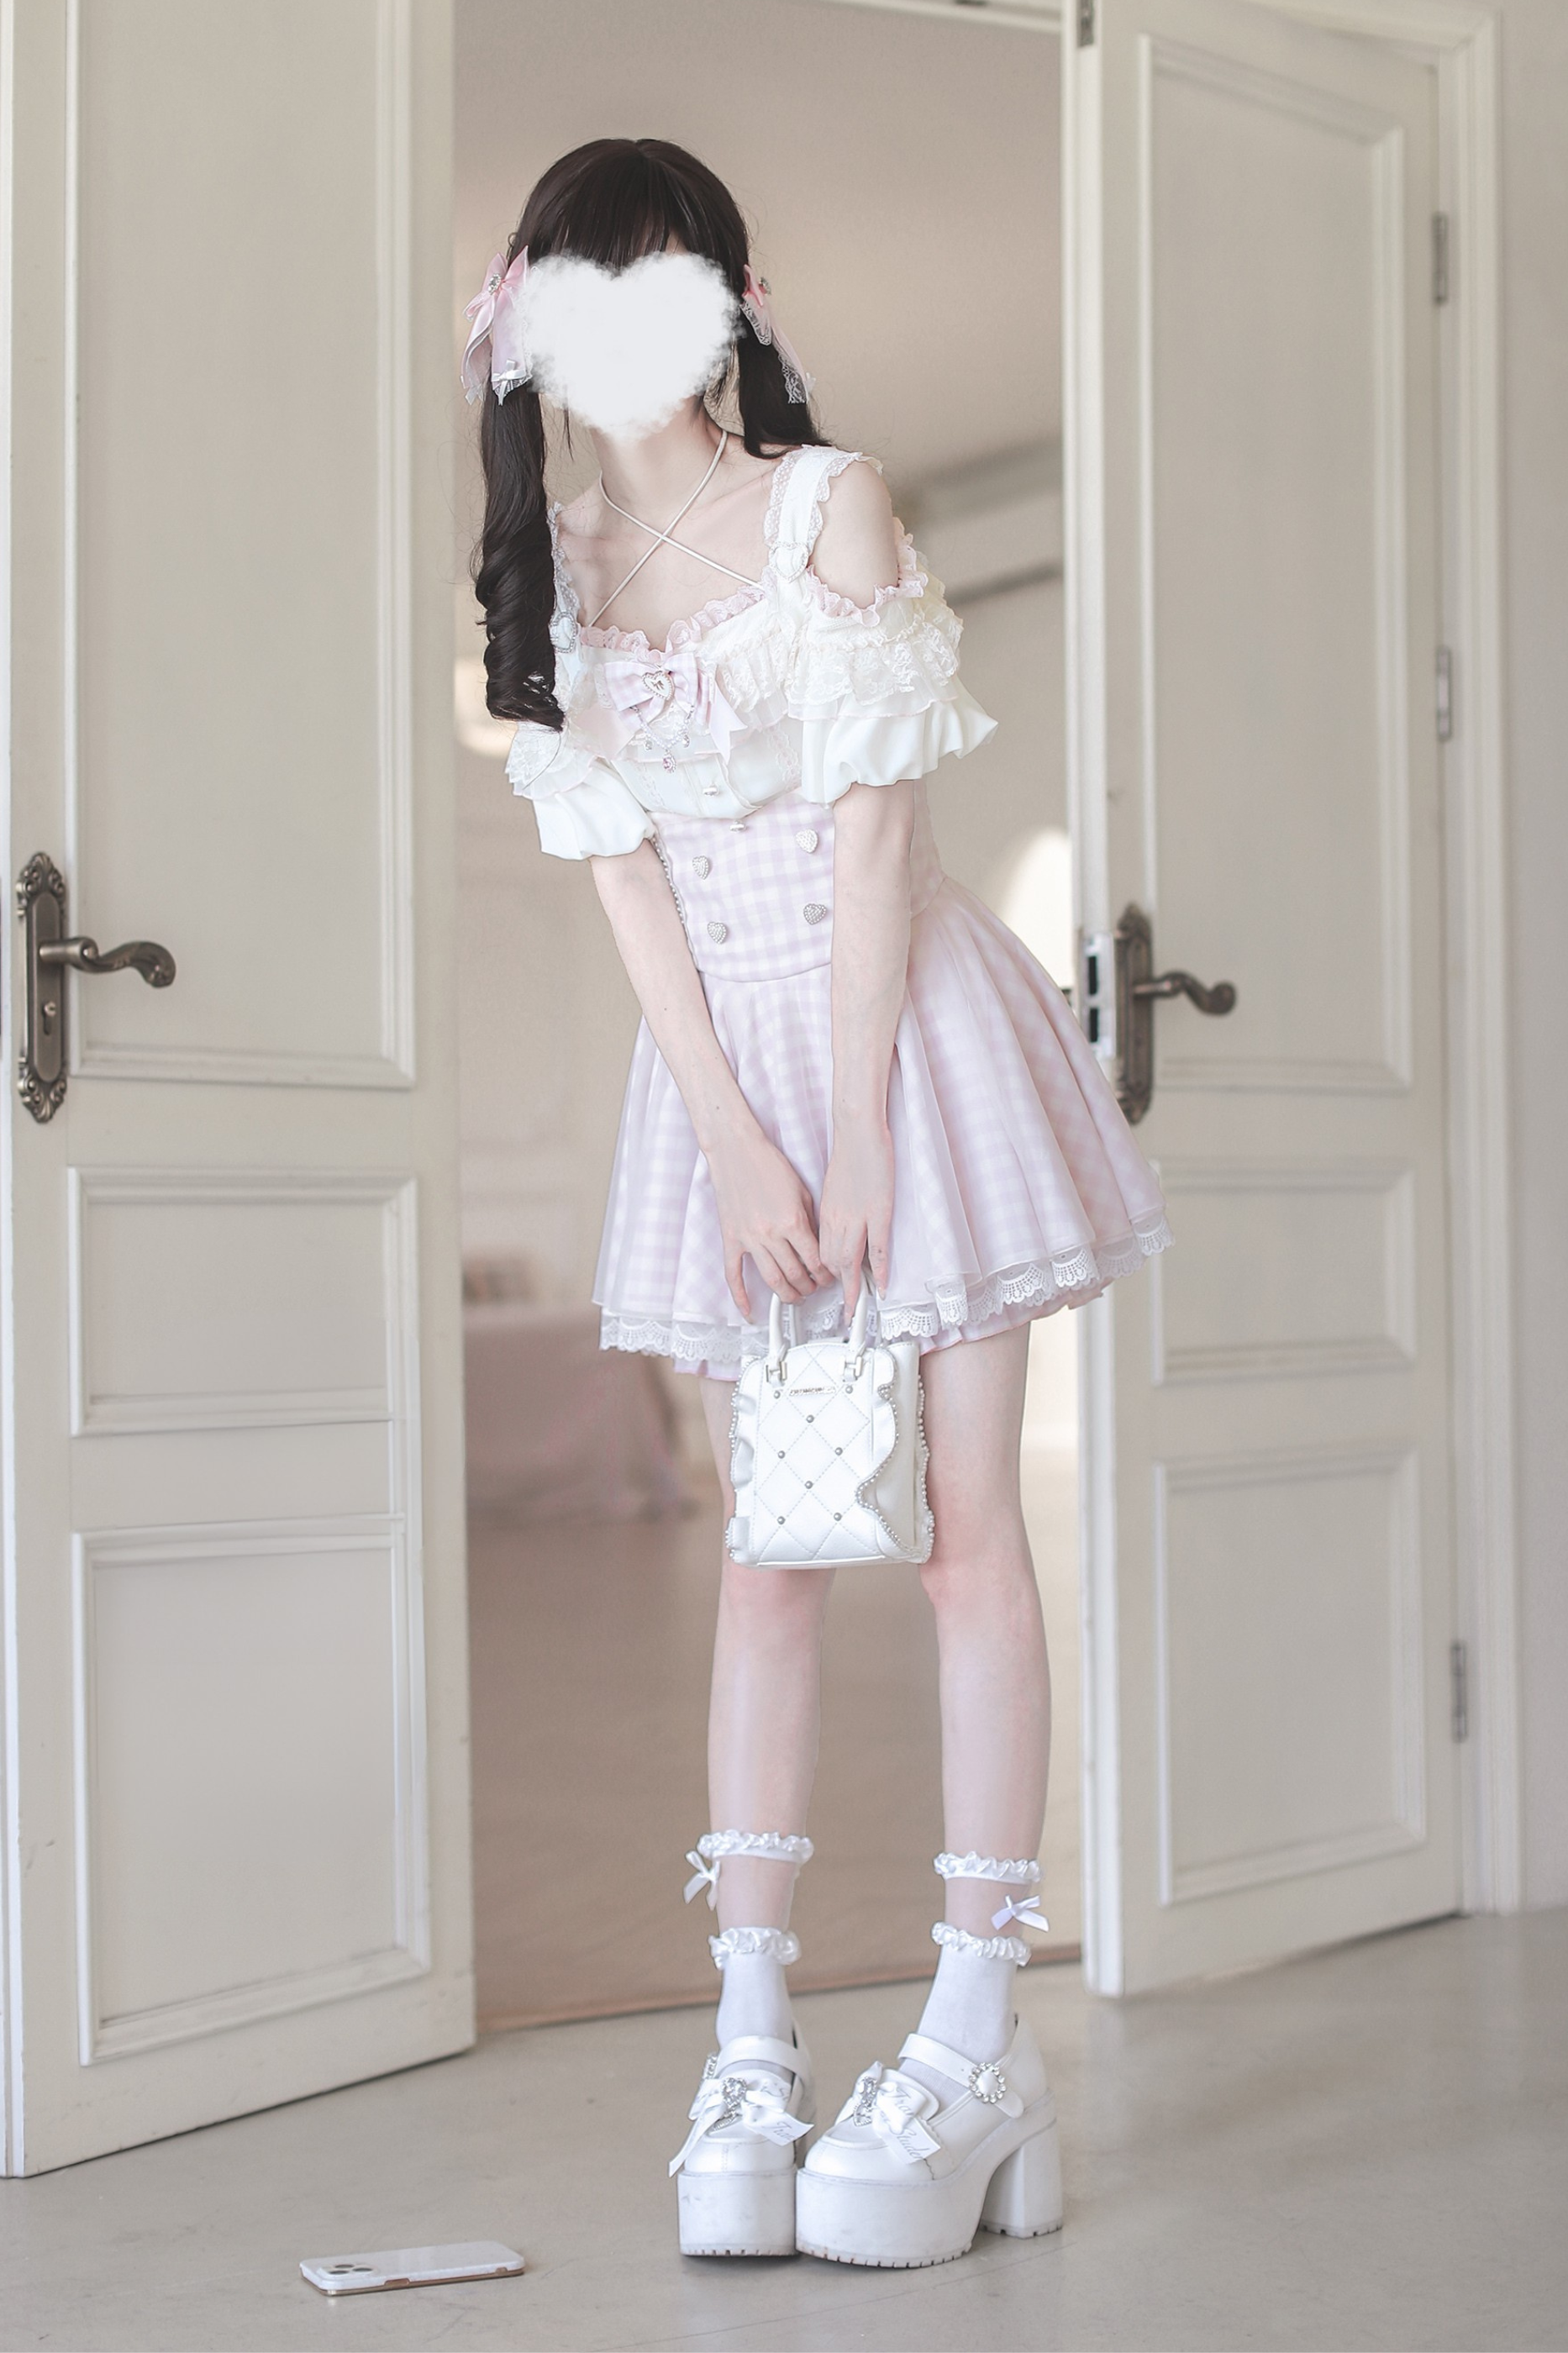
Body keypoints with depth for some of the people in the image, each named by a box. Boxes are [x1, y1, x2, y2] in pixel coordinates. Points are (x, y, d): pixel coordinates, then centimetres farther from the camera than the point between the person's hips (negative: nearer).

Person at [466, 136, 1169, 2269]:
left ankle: (978, 2045, 0)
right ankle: (753, 2050, 7)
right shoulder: (559, 568, 7)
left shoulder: (829, 504, -5)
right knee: (767, 1548, 4)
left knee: (965, 1528, -3)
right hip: (723, 1058, 4)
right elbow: (623, 873, 1)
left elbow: (870, 826, -11)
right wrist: (738, 1145, -9)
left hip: (909, 1025, -4)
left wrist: (855, 1142, -15)